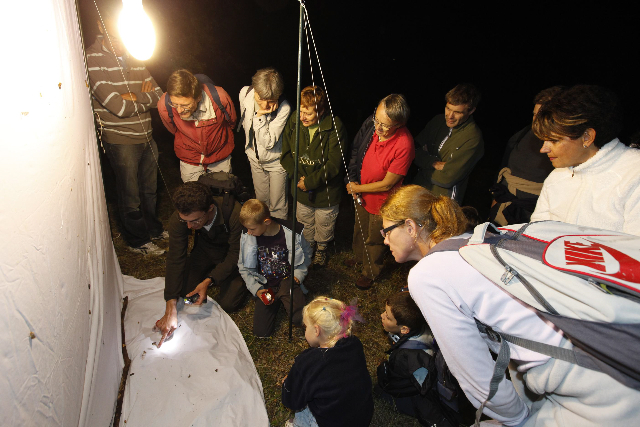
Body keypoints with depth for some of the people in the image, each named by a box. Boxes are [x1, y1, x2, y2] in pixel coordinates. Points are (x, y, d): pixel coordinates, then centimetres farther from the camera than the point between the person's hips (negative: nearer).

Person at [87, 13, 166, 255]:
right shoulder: (93, 59, -13)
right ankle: (137, 241, 26)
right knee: (130, 196, 7)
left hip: (146, 137, 6)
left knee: (150, 190, 19)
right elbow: (119, 107, -21)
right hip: (120, 141, -6)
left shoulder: (133, 58, 8)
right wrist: (143, 97, -5)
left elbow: (157, 95, 4)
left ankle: (153, 229, 39)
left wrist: (132, 98, -13)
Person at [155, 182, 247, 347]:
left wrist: (208, 281, -37)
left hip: (230, 253, -3)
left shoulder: (234, 213, -39)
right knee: (184, 291, -7)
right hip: (205, 250, 4)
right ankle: (211, 270, 18)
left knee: (228, 303, -15)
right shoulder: (178, 219, -28)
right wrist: (170, 310, -28)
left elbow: (235, 254, -26)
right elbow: (175, 260, -24)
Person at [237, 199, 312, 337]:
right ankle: (276, 303, 18)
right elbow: (244, 268, 4)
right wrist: (255, 289, -7)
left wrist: (298, 275, -11)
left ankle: (284, 299, 6)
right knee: (260, 332, -7)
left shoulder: (291, 234, -14)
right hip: (265, 287, 3)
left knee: (300, 319, -25)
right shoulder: (247, 237, -8)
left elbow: (305, 258, 4)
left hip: (287, 280, -2)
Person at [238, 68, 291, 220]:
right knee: (261, 199, 23)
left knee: (277, 205, 8)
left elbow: (268, 142, -28)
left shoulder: (283, 108, -30)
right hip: (255, 157, 5)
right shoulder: (245, 93, -16)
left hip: (275, 161, -4)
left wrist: (260, 115, -35)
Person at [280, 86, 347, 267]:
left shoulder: (335, 128, -25)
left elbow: (334, 164, -23)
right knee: (304, 222, 26)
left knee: (324, 226, 21)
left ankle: (321, 248, 53)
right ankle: (308, 245, 57)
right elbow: (286, 154, -3)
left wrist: (310, 182, -21)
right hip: (301, 190, 4)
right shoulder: (294, 121, -12)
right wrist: (297, 177, -15)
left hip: (326, 190, -3)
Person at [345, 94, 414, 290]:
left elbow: (386, 184, -25)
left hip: (382, 202, -6)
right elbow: (355, 150, 1)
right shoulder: (371, 123, -18)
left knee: (374, 240, 19)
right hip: (362, 194, 6)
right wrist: (352, 180, -6)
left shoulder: (404, 145, -34)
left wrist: (355, 187, -15)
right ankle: (359, 257, 60)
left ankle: (370, 273, 47)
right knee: (360, 229, 30)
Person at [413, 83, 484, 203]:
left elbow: (448, 178, -21)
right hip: (419, 188, 6)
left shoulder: (473, 138, -19)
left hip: (444, 200, -6)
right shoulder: (438, 120, 2)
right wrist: (434, 163, -17)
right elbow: (414, 151, -1)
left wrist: (424, 165, -9)